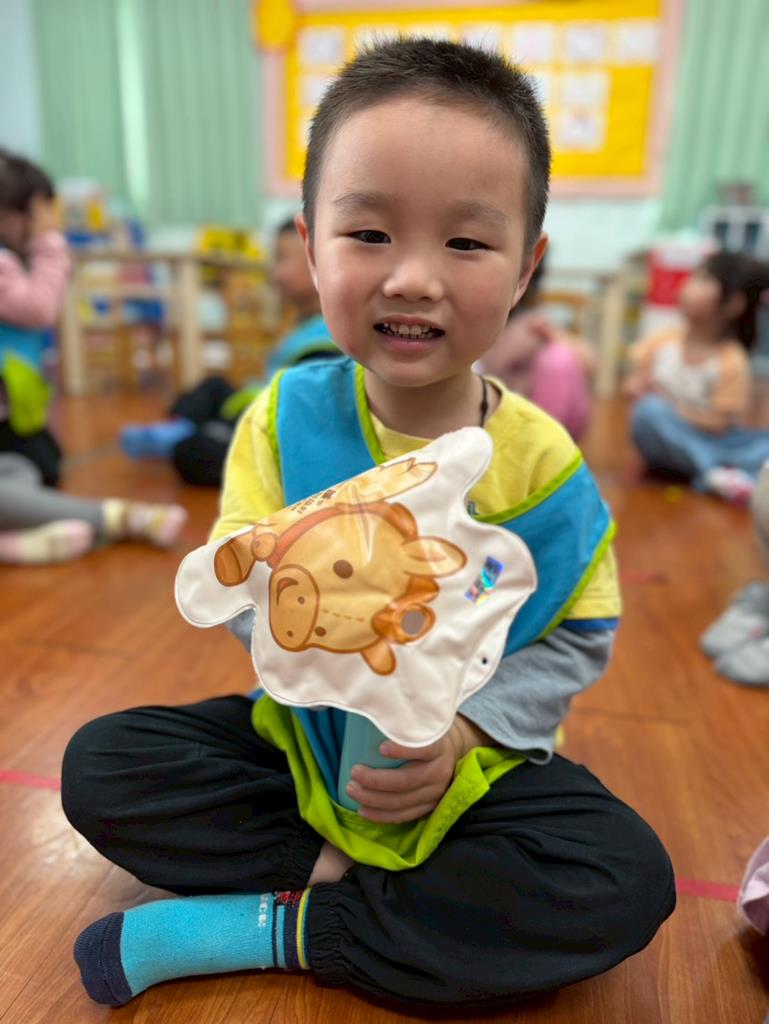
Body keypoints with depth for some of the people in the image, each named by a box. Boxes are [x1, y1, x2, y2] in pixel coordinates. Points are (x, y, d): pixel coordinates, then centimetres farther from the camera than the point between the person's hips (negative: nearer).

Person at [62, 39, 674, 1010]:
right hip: (305, 733, 1)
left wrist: (465, 730, -19)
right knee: (100, 764, -12)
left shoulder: (538, 457, -14)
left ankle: (273, 926, -15)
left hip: (472, 756, 0)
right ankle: (336, 860, -11)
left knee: (627, 882, -23)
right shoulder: (286, 416, -11)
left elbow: (579, 639, -7)